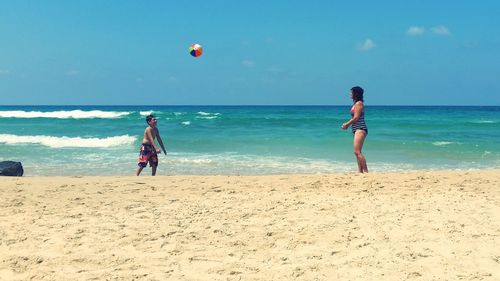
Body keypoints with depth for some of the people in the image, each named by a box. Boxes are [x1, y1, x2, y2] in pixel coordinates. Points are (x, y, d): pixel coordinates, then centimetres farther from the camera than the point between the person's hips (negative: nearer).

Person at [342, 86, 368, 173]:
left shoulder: (359, 103, -10)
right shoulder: (356, 104, 19)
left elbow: (356, 118, -16)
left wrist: (347, 124, -7)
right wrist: (347, 124, 6)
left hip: (360, 129, -11)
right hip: (357, 130, 11)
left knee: (357, 152, -18)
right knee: (357, 152, 10)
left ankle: (366, 171, -19)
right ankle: (360, 172, 12)